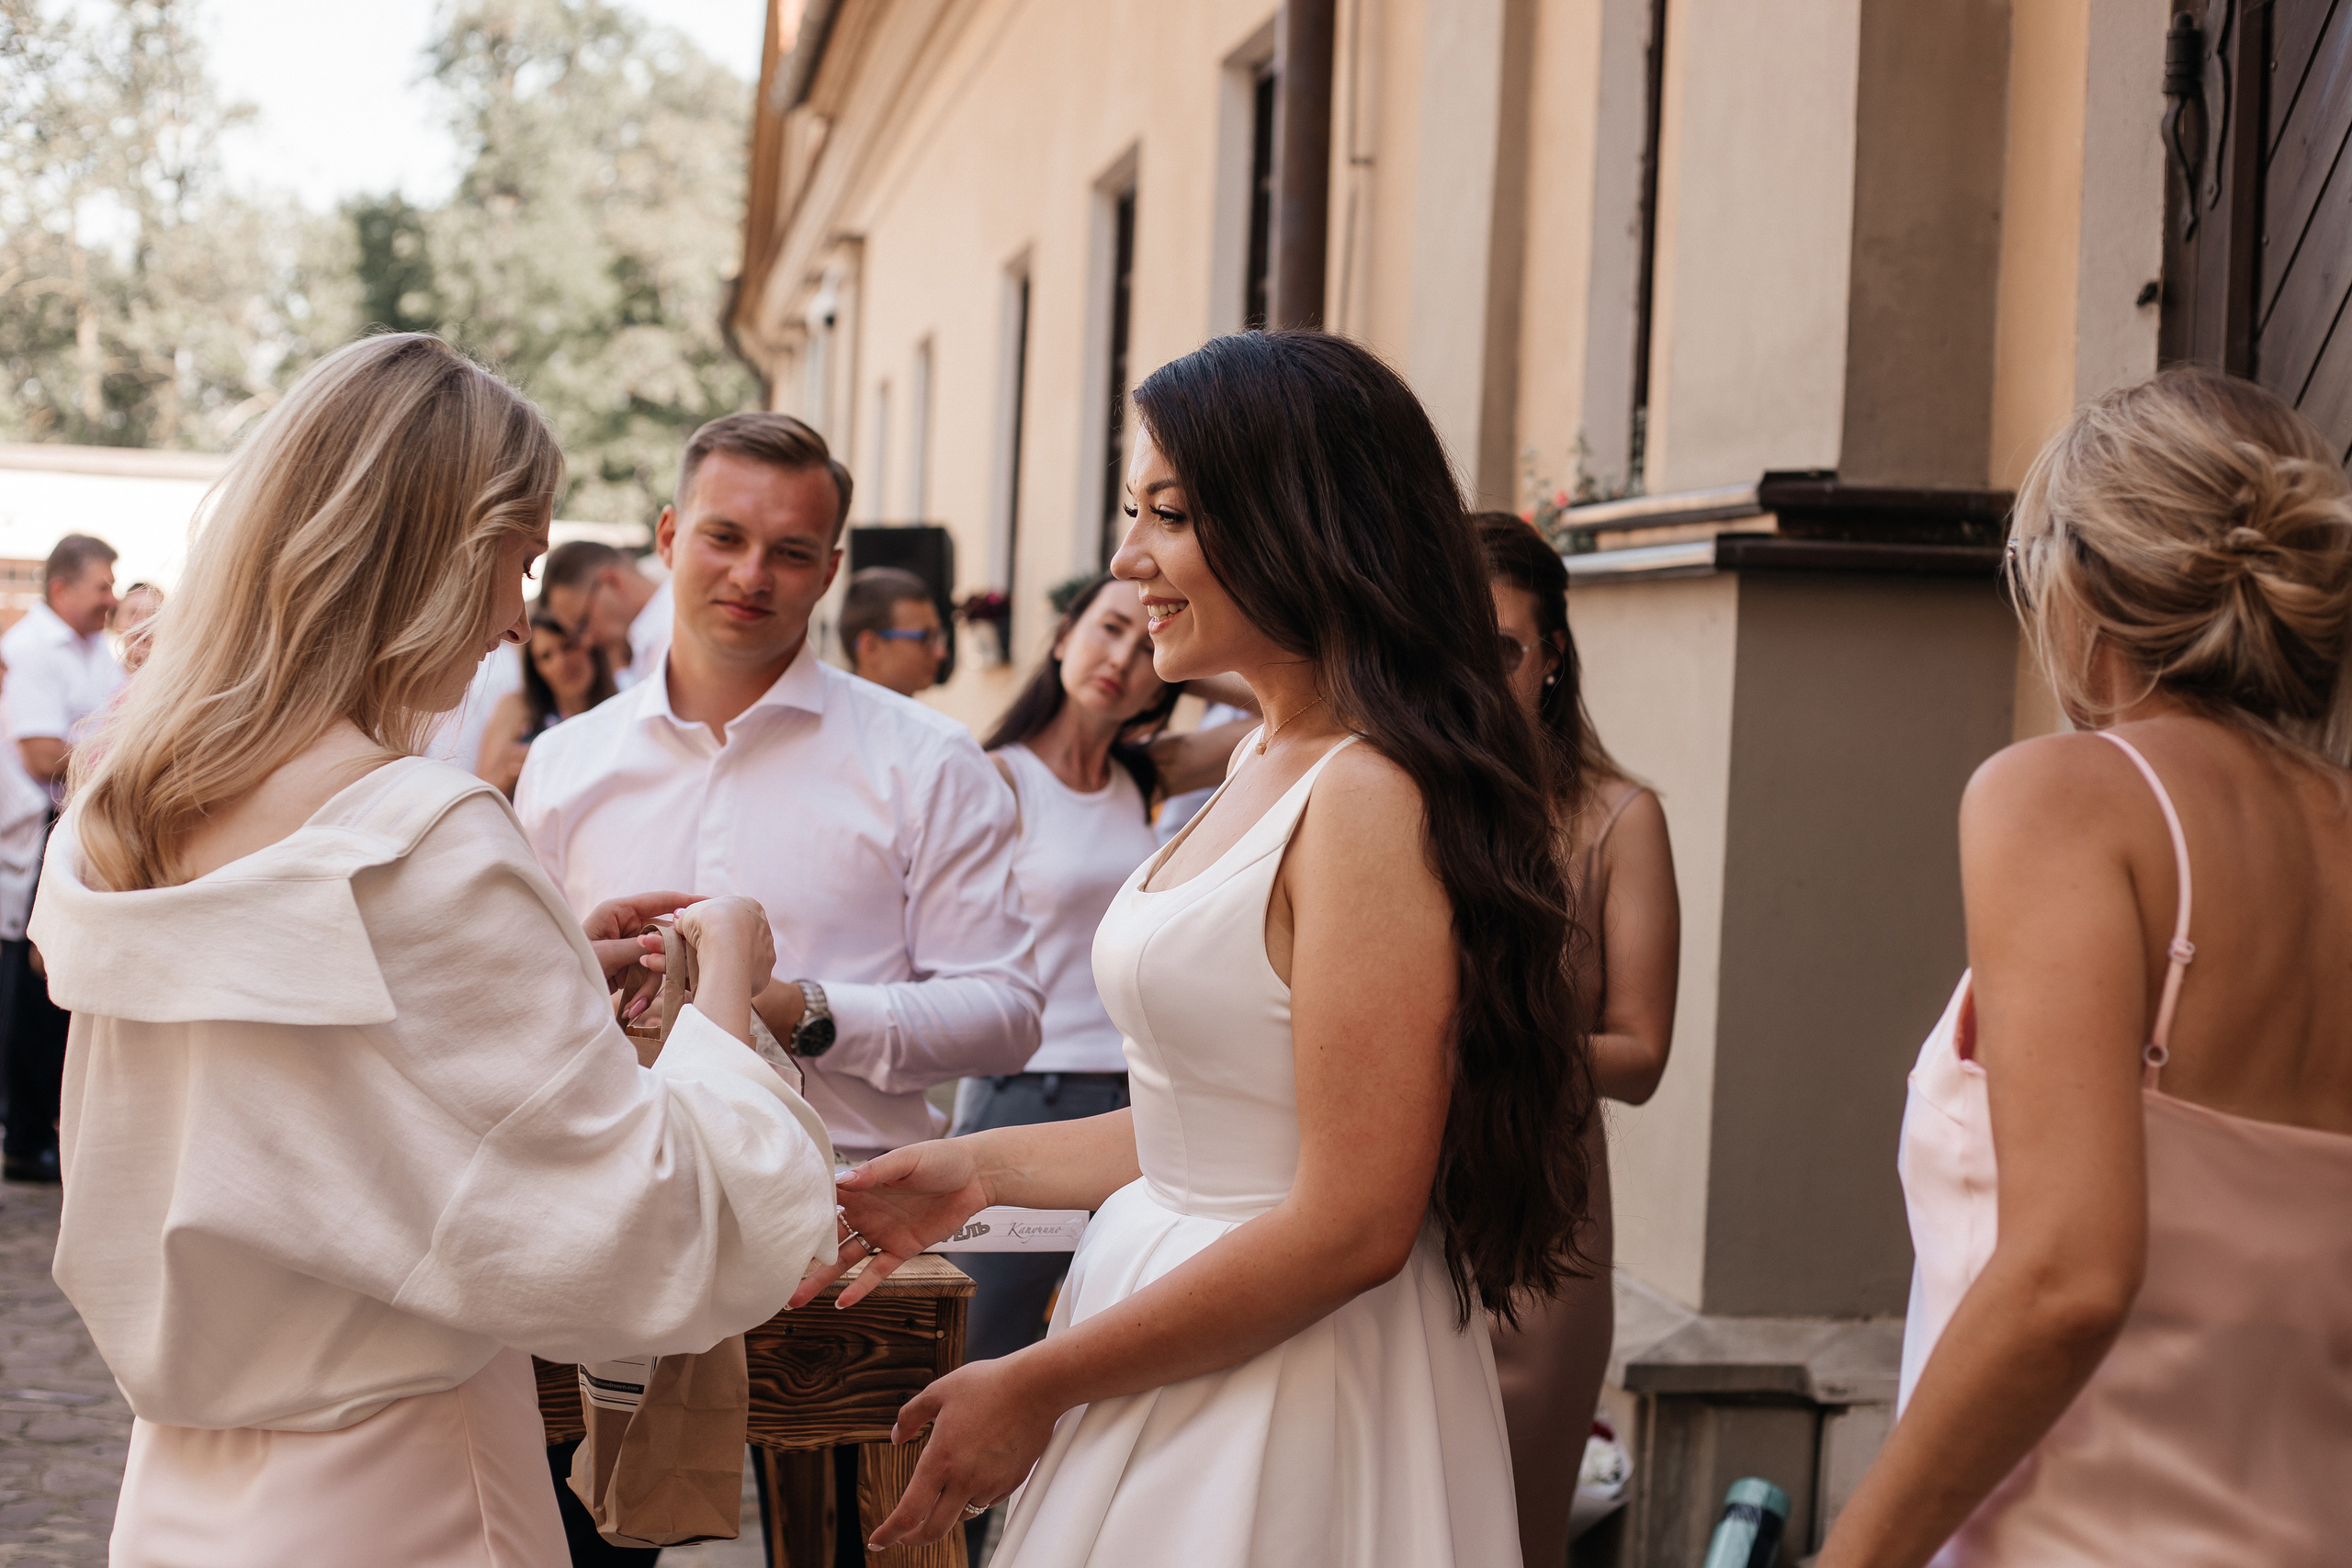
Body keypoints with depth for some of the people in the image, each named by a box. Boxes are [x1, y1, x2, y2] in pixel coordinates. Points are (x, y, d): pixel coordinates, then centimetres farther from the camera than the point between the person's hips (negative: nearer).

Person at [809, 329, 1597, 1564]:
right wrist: (983, 1167, 10)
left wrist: (1041, 1385, -16)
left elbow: (1352, 1223, -23)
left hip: (1290, 1396, -9)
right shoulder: (1266, 765, 9)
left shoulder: (1371, 800, -21)